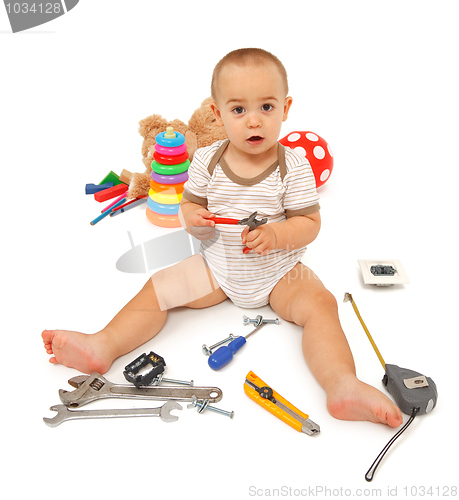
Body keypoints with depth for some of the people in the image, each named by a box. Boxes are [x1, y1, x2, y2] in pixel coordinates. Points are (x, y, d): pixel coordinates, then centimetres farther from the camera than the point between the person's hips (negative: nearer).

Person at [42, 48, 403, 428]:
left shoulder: (294, 168, -14)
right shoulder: (207, 162, -7)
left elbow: (310, 224, -12)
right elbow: (190, 204, 3)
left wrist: (276, 234, -32)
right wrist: (191, 217, -22)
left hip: (278, 272, -2)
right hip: (217, 266, 3)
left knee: (320, 304, -26)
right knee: (158, 289, -7)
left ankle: (343, 386, -34)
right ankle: (103, 346, -7)